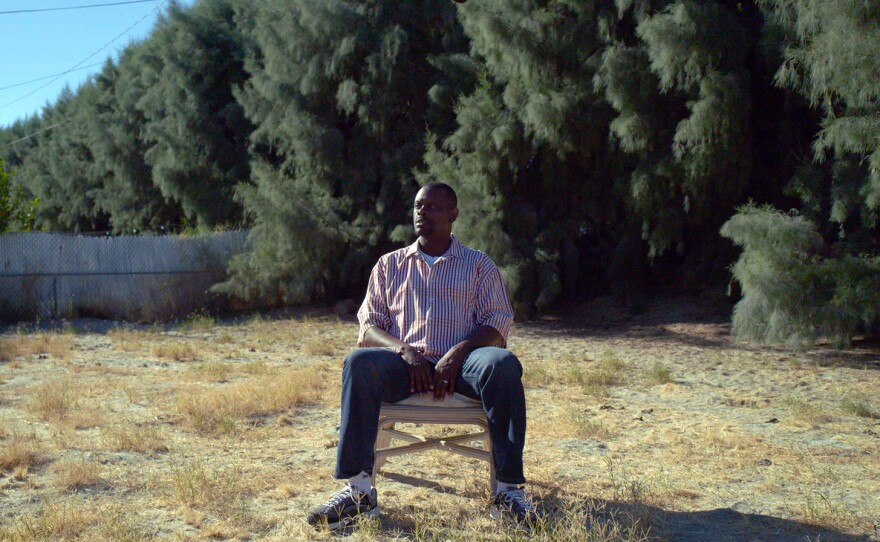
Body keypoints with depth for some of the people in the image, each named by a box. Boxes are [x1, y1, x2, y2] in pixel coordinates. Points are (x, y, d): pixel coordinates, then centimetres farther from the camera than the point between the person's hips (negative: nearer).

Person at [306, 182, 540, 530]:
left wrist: (457, 353, -15)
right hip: (405, 364, 1)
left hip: (460, 364, -1)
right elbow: (368, 327, 12)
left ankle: (508, 490, -33)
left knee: (503, 364, -35)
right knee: (360, 362, -32)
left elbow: (498, 324, 5)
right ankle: (358, 489, -34)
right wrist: (404, 351, -10)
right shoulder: (389, 264, 21)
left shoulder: (479, 264, 16)